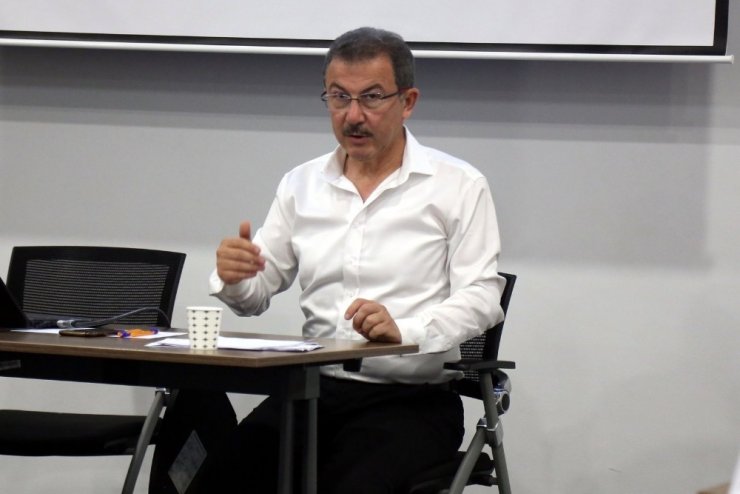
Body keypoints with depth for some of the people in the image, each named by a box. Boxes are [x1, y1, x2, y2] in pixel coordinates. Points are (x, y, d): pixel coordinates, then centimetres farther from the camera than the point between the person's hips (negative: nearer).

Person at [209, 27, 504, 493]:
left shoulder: (459, 186, 2)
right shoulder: (302, 184, 15)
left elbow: (481, 296, -7)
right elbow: (258, 293, 16)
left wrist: (404, 330, -25)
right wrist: (234, 277, -9)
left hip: (412, 397, -3)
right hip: (314, 388, 4)